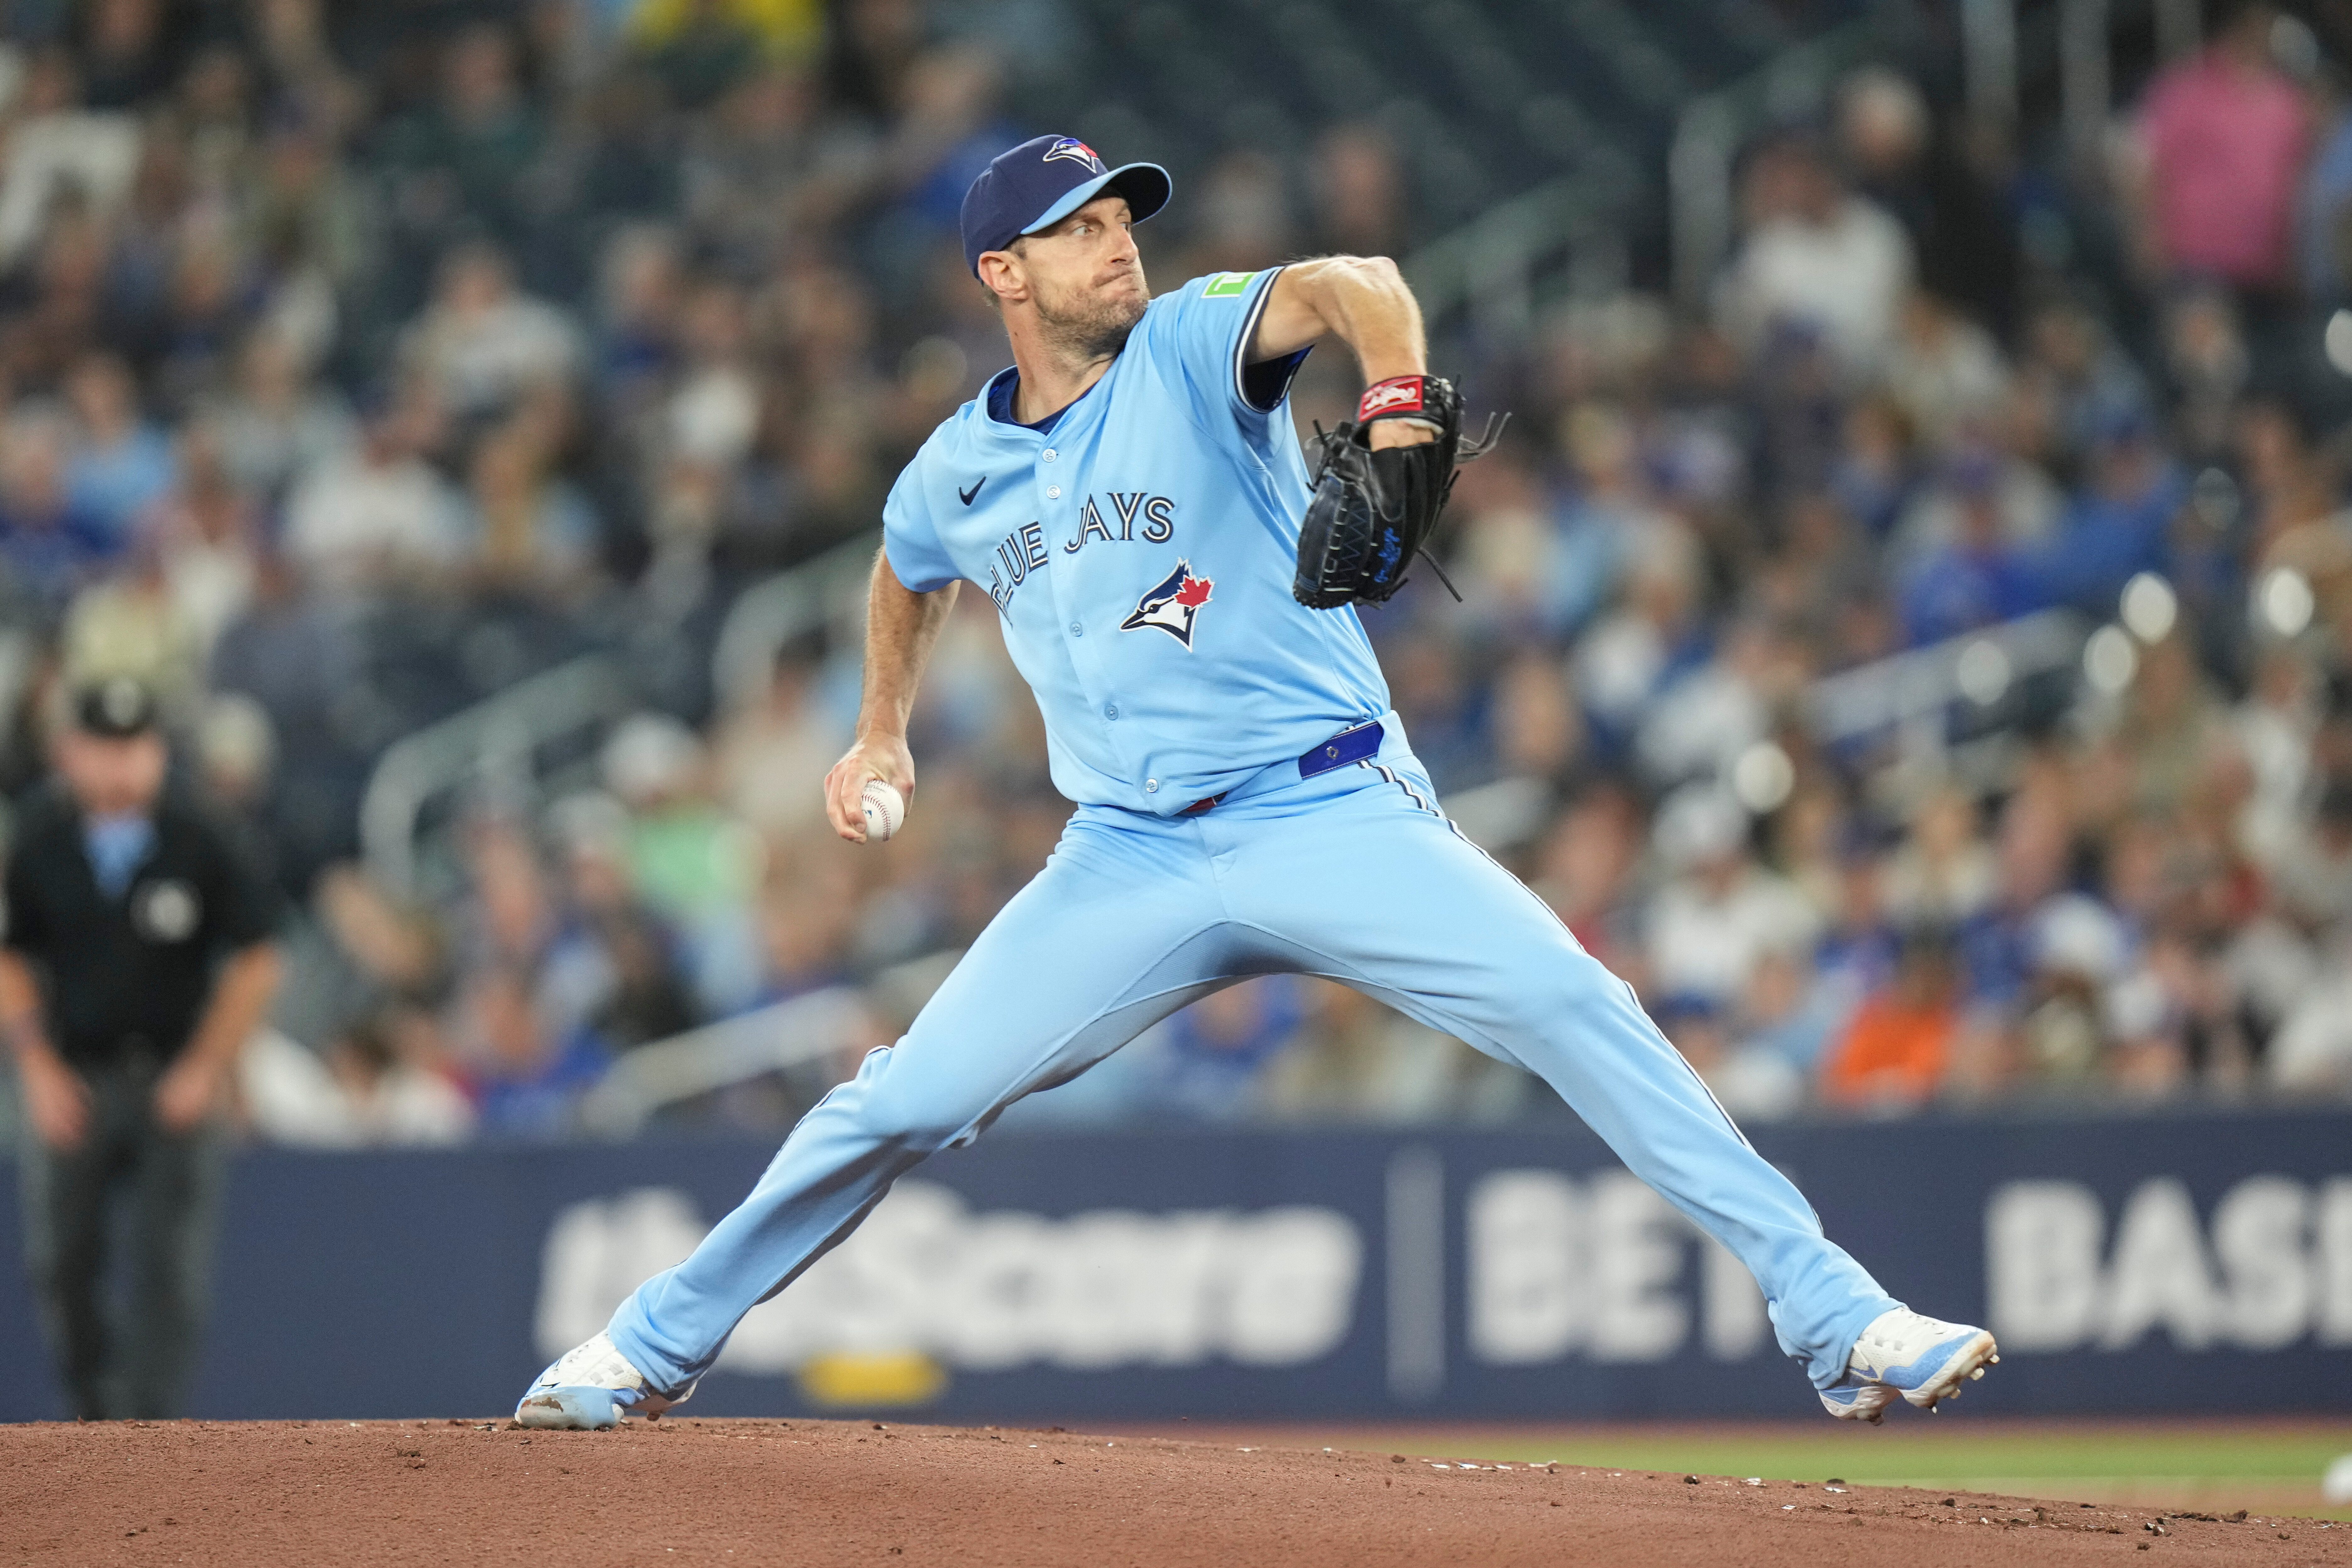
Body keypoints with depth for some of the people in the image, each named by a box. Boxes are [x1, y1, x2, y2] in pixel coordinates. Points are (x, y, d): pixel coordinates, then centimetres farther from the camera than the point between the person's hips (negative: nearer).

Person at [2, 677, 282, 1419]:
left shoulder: (204, 843, -10)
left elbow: (255, 963, -1)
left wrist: (204, 1071, -6)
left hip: (177, 1076, -2)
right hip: (71, 1078, 2)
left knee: (170, 1269, -8)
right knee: (59, 1264, -1)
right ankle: (95, 1420, 17)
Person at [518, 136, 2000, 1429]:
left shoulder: (1195, 346, -5)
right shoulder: (955, 474, 9)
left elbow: (1351, 284, -27)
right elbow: (913, 577, 35)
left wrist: (1397, 407, -47)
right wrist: (884, 726, 28)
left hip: (1334, 815, -3)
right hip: (1131, 862, 3)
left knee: (1578, 1011, -21)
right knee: (901, 1105, 0)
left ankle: (1836, 1319, -20)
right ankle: (656, 1347, 20)